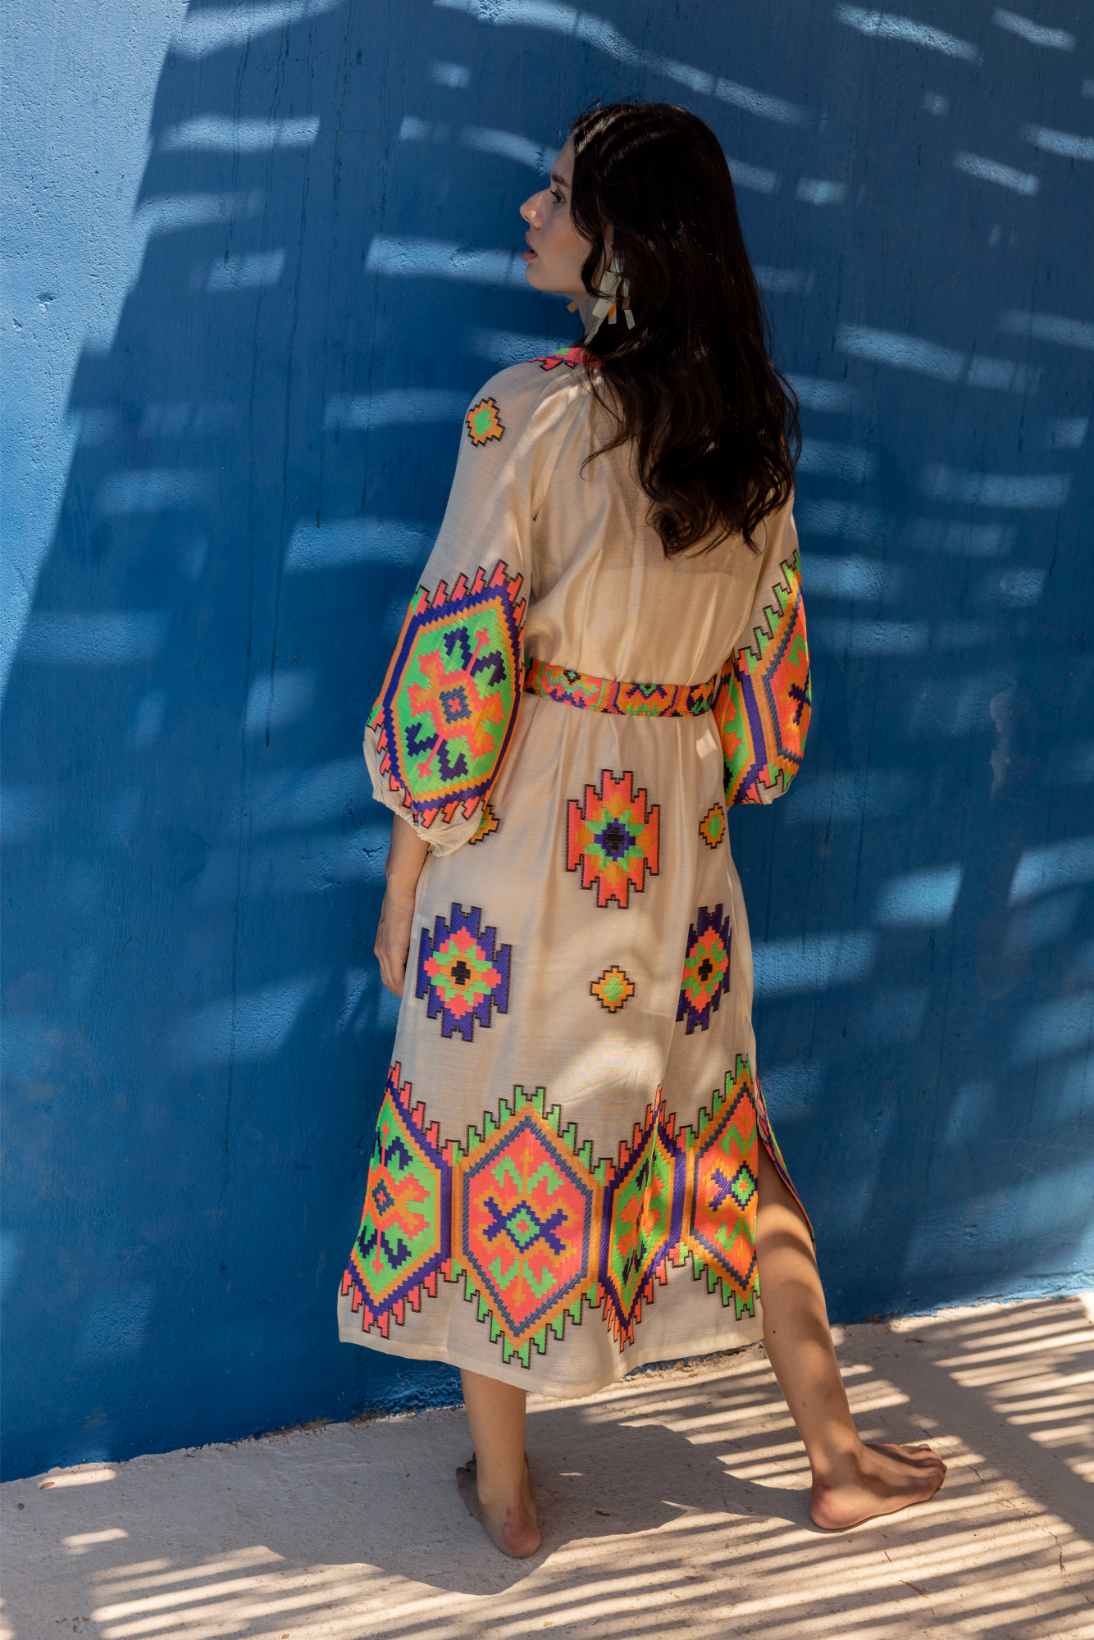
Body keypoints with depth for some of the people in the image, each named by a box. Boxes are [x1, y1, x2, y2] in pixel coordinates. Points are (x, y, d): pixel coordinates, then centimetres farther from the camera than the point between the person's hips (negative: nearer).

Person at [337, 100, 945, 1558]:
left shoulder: (529, 410, -15)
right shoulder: (751, 432, 3)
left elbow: (458, 659, -15)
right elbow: (768, 670, 9)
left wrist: (405, 875, -6)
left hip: (521, 835, -5)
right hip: (674, 845, 5)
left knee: (495, 1144, 9)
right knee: (726, 1139, 17)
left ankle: (503, 1490, 22)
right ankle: (837, 1455, 24)